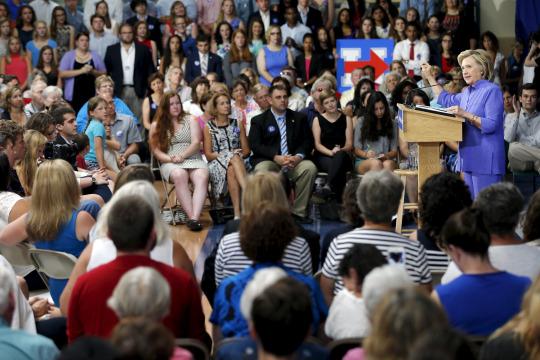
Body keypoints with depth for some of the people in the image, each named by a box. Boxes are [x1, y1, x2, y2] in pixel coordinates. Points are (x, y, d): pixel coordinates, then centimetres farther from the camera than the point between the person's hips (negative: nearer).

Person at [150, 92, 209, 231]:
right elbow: (156, 151, 6)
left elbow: (196, 143, 4)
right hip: (170, 163, -1)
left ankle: (195, 217, -49)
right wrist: (171, 159, -12)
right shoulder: (156, 126, 13)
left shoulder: (190, 120, 15)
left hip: (193, 159, 1)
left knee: (202, 176, -34)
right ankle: (191, 216, -41)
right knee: (180, 175, -38)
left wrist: (182, 156, -12)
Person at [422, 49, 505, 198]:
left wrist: (465, 114, -21)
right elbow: (446, 100, 35)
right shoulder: (467, 92, 17)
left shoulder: (492, 91, -9)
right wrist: (429, 77, 32)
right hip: (469, 157, 9)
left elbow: (491, 125, -18)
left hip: (485, 158, -9)